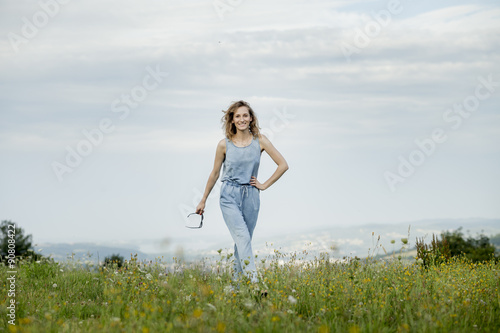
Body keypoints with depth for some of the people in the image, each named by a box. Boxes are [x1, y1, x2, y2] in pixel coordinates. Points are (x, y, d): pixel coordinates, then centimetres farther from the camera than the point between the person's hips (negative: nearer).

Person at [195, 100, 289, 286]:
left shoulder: (260, 141, -1)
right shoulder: (224, 144, -3)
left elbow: (283, 165, 3)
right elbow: (215, 174, 9)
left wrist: (265, 185, 1)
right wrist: (203, 200, 15)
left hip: (251, 196, 2)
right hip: (229, 196, -2)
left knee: (243, 242, 7)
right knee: (242, 238, -17)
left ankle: (236, 281, 19)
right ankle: (254, 282, -25)